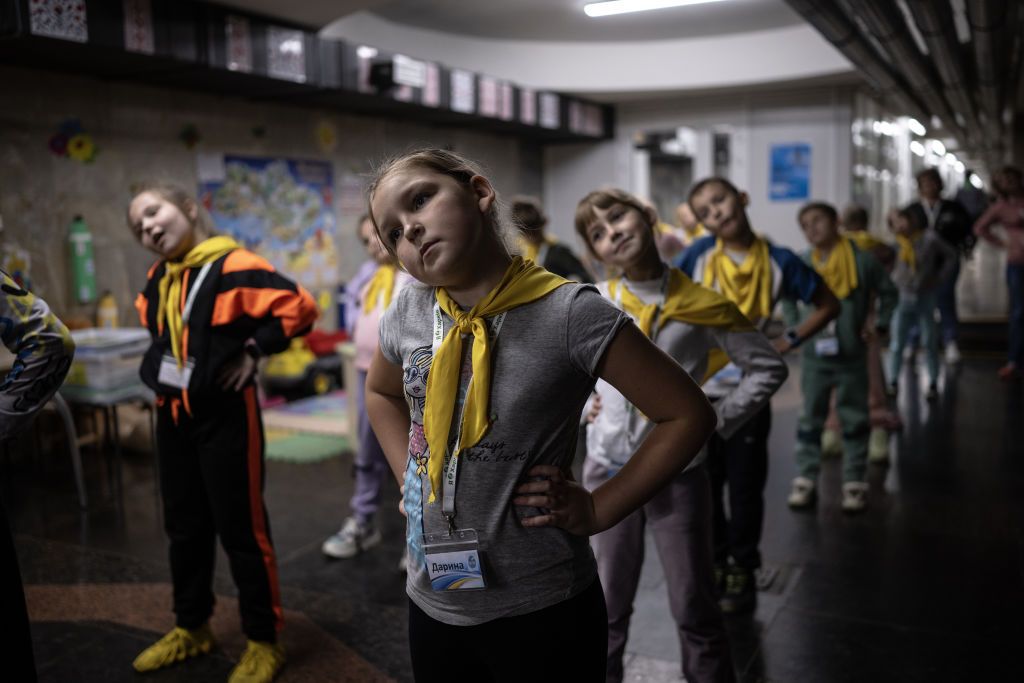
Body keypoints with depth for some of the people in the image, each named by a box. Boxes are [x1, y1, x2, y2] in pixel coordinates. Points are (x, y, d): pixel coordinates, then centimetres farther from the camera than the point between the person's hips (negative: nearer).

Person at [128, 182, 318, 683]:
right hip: (172, 416, 8)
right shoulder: (157, 280, 7)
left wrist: (253, 349, -16)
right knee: (184, 527, 18)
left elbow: (301, 306, -24)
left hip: (225, 415, -8)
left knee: (240, 529, 0)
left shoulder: (233, 267, -17)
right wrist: (166, 362, 14)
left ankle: (264, 641, 15)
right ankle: (192, 627, 36)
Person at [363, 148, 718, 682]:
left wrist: (597, 509, -11)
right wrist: (408, 480, 7)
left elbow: (688, 415, -11)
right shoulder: (408, 314, -2)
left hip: (541, 613, -4)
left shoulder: (569, 314, -18)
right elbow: (380, 392, 19)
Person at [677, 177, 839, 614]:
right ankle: (713, 566, 31)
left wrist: (789, 341, -4)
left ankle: (741, 573, 27)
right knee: (702, 486, 11)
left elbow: (829, 305, 6)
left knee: (745, 487, 9)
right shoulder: (699, 254, -6)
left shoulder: (779, 261, -6)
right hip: (696, 391, 1)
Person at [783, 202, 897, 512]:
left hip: (852, 358, -1)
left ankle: (855, 483, 15)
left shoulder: (863, 260, -7)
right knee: (810, 420, 7)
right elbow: (787, 296, 16)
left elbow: (888, 292, 6)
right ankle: (805, 479, 15)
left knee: (854, 421, 7)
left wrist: (878, 325, -1)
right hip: (814, 357, 2)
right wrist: (795, 326, 6)